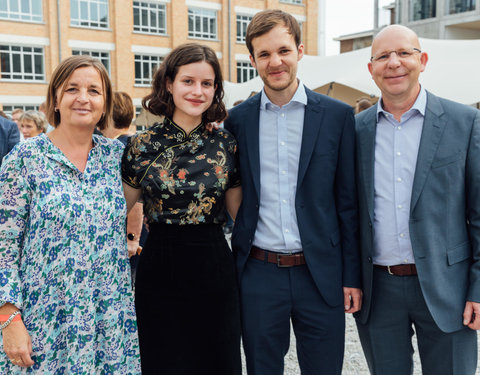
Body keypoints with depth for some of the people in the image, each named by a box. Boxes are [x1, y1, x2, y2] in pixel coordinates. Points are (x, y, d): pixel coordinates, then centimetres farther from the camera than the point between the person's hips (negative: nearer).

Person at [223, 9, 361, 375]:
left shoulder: (338, 115, -1)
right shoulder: (237, 120, 3)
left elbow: (348, 201, 0)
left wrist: (352, 276, -1)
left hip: (320, 275, -1)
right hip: (258, 275, 1)